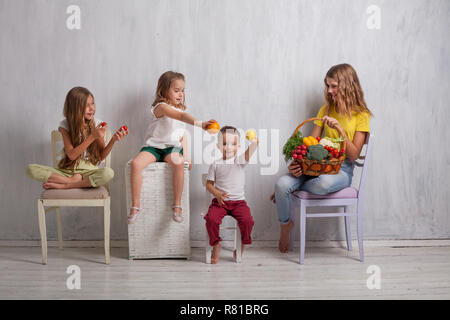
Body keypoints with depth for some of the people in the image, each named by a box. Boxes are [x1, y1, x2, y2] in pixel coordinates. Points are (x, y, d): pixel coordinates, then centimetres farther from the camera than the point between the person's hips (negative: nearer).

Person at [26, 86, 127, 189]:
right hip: (67, 170, 0)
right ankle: (73, 181, -22)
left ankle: (64, 185, -21)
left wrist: (113, 140, -15)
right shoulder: (65, 125, -2)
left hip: (89, 171, 0)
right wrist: (92, 137, -19)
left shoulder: (97, 124, 0)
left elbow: (101, 156, 3)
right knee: (31, 169, -21)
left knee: (108, 173, -37)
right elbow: (71, 155, -12)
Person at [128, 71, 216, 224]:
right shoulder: (161, 107, -12)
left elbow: (182, 133, 20)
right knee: (136, 163, -30)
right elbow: (181, 116, -31)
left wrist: (186, 155, 8)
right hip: (153, 146, -3)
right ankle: (135, 206, -16)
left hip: (172, 148, 4)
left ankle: (177, 205, -22)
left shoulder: (180, 108, 14)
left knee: (178, 163, -32)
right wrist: (200, 123, -47)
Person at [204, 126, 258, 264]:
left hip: (238, 201, 0)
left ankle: (240, 247, 1)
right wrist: (218, 194, -12)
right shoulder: (215, 164, 5)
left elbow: (253, 148, -15)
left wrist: (254, 141, -37)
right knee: (211, 219, -27)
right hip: (220, 201, 1)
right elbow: (209, 184, 7)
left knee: (247, 220, -26)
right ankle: (216, 245, -1)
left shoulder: (240, 161, 2)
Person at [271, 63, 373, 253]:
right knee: (281, 184, -25)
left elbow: (353, 155, -6)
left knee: (325, 183, -42)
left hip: (342, 170, -4)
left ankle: (293, 188, -9)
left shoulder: (361, 115, -1)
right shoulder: (326, 109, 13)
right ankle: (285, 225, 3)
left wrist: (340, 128, -19)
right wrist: (296, 163, -12)